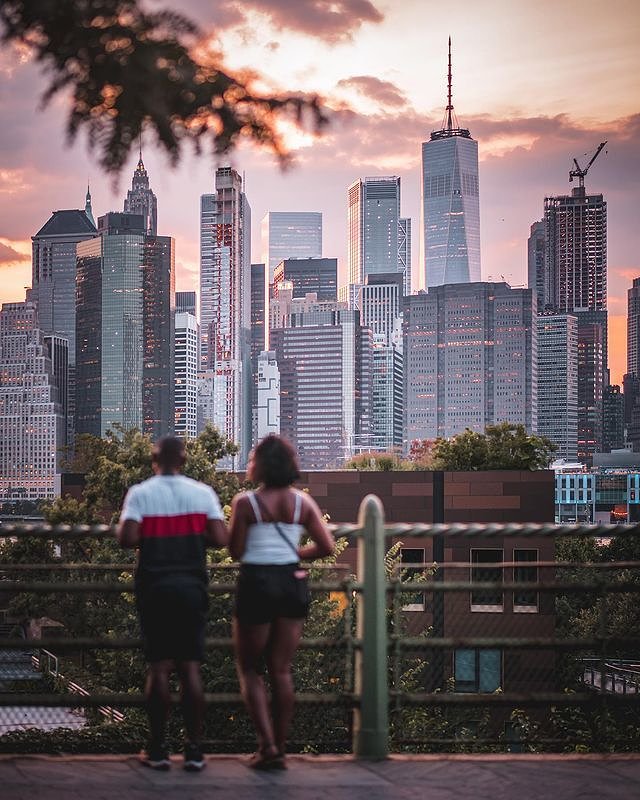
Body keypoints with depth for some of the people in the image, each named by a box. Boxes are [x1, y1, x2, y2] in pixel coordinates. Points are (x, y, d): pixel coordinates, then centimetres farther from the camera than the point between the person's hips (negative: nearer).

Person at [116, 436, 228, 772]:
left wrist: (120, 527, 8)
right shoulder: (203, 493, 1)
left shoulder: (140, 493, -4)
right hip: (191, 585, 1)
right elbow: (220, 539, -5)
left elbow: (128, 538, -14)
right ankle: (194, 749, 4)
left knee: (159, 667, 3)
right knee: (190, 667, 5)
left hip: (154, 586, -1)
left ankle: (158, 749, 4)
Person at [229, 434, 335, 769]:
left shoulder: (245, 502, -9)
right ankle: (279, 749, 13)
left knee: (249, 669, 9)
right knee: (281, 670, 11)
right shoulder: (302, 502, 3)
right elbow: (326, 546, 1)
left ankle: (267, 745, -4)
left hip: (256, 583, -4)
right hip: (292, 583, 4)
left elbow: (236, 552, -8)